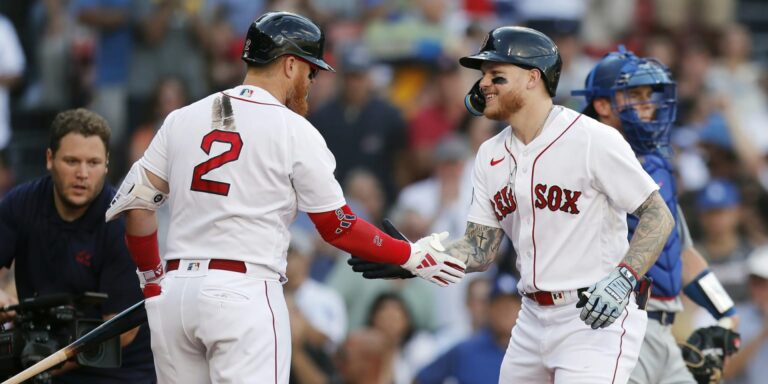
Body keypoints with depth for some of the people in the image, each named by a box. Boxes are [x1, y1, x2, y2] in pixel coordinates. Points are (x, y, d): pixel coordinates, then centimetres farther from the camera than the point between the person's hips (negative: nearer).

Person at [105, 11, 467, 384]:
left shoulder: (182, 119, 10)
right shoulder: (295, 131, -2)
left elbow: (136, 203, 9)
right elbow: (339, 228, 1)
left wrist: (153, 281, 19)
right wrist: (412, 256, 13)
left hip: (175, 290, 5)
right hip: (245, 293, -5)